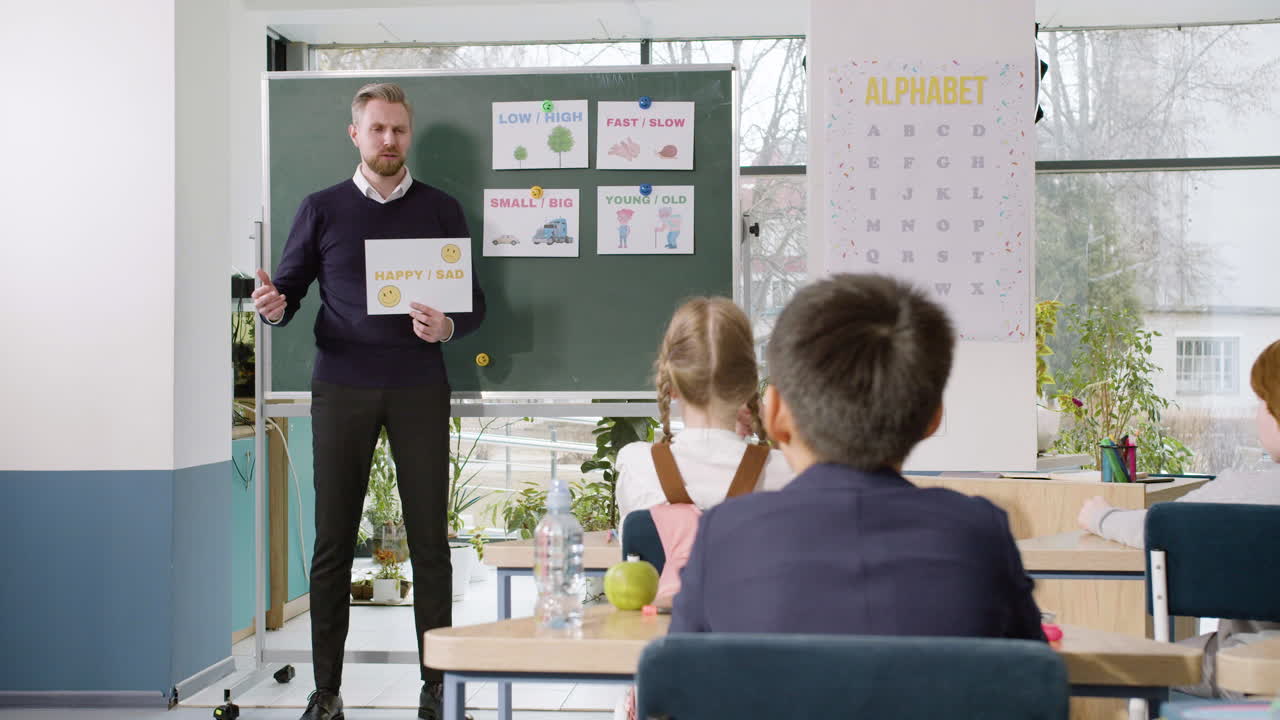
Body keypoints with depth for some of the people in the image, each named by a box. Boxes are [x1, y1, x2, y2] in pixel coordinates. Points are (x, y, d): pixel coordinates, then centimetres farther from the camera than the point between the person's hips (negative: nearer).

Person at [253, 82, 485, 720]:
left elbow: (474, 302, 7)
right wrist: (274, 307, -15)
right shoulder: (322, 209, 8)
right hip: (341, 387, 0)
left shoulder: (440, 210, 8)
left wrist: (447, 326, -15)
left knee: (428, 537, 1)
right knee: (333, 539, 1)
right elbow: (288, 287, 9)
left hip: (419, 389, 0)